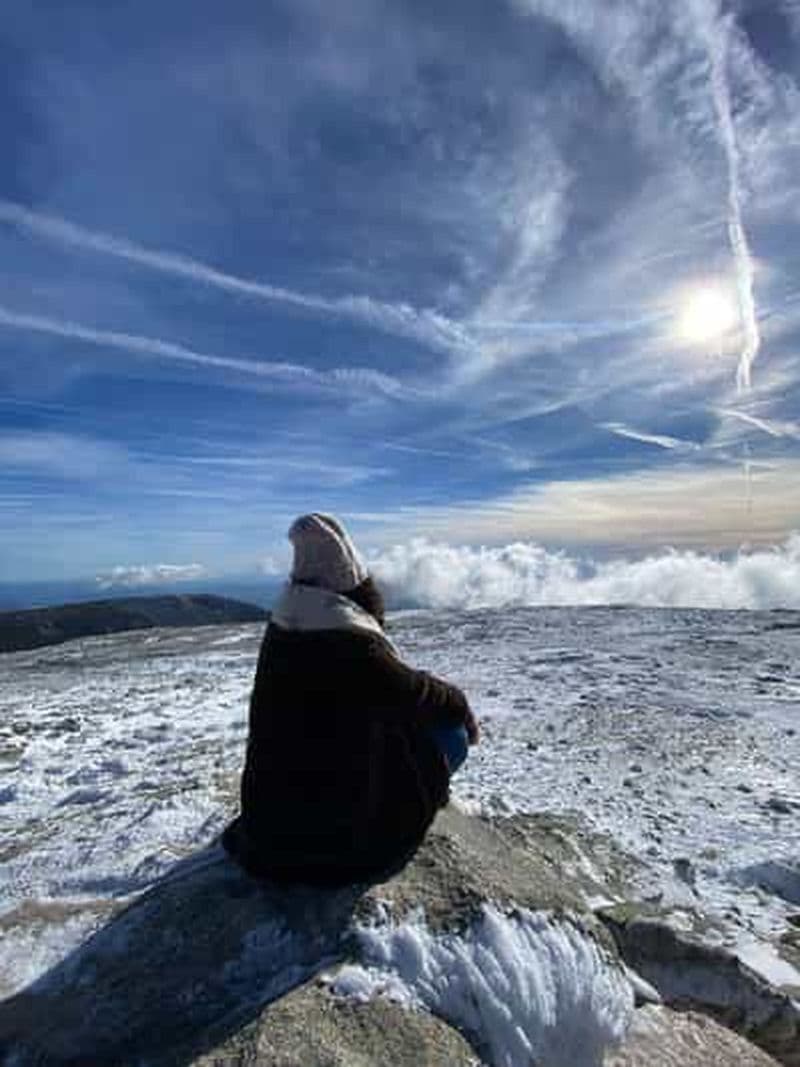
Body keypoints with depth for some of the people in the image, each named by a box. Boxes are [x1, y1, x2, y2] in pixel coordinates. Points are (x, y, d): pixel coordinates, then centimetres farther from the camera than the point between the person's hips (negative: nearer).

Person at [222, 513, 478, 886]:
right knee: (452, 731, 1)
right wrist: (459, 704, 1)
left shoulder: (282, 625, -6)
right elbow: (414, 691, -14)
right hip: (340, 810, -7)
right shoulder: (352, 640, -29)